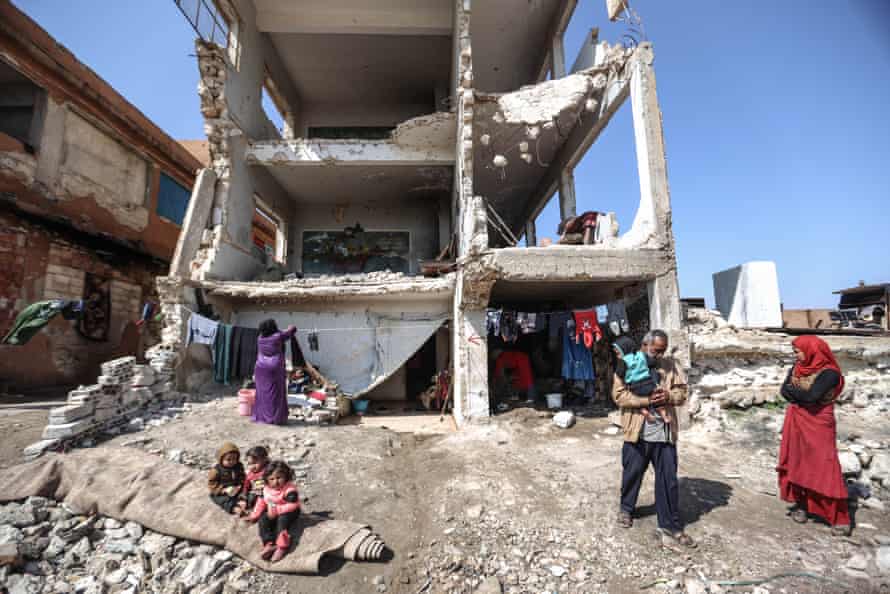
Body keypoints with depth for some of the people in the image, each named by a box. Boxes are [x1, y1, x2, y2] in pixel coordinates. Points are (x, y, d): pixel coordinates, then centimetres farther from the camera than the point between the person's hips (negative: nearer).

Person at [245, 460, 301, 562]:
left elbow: (293, 505, -28)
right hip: (272, 512, 7)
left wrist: (277, 510, -29)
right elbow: (261, 502, 13)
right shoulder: (266, 489, -1)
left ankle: (282, 546, -33)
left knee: (282, 519, -34)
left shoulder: (290, 489, -23)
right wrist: (254, 515, 8)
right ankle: (269, 544, -23)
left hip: (289, 512, -7)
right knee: (263, 520, -17)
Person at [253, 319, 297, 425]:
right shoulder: (278, 336, -9)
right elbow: (293, 329, 2)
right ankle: (275, 418, 3)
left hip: (261, 369, 4)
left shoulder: (260, 338, 5)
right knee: (276, 394, 1)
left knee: (262, 393, 11)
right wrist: (290, 328, 24)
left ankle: (260, 416, 17)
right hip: (275, 369, -4)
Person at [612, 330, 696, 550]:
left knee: (668, 479, 6)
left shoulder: (670, 365, 5)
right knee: (632, 473, 15)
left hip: (665, 432, 2)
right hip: (637, 432, -2)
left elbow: (682, 391, 7)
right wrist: (647, 400, -21)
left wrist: (669, 396, -14)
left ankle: (670, 527, 20)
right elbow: (619, 395, -12)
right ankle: (626, 508, 40)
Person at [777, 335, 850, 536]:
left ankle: (840, 518, 6)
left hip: (818, 425, -6)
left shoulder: (829, 373, -15)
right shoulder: (797, 367, 5)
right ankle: (801, 505, 23)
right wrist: (803, 394, -15)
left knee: (825, 468, -4)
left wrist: (794, 390, -7)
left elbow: (811, 396, -23)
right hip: (796, 423, 6)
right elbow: (784, 391, 0)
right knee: (797, 463, 10)